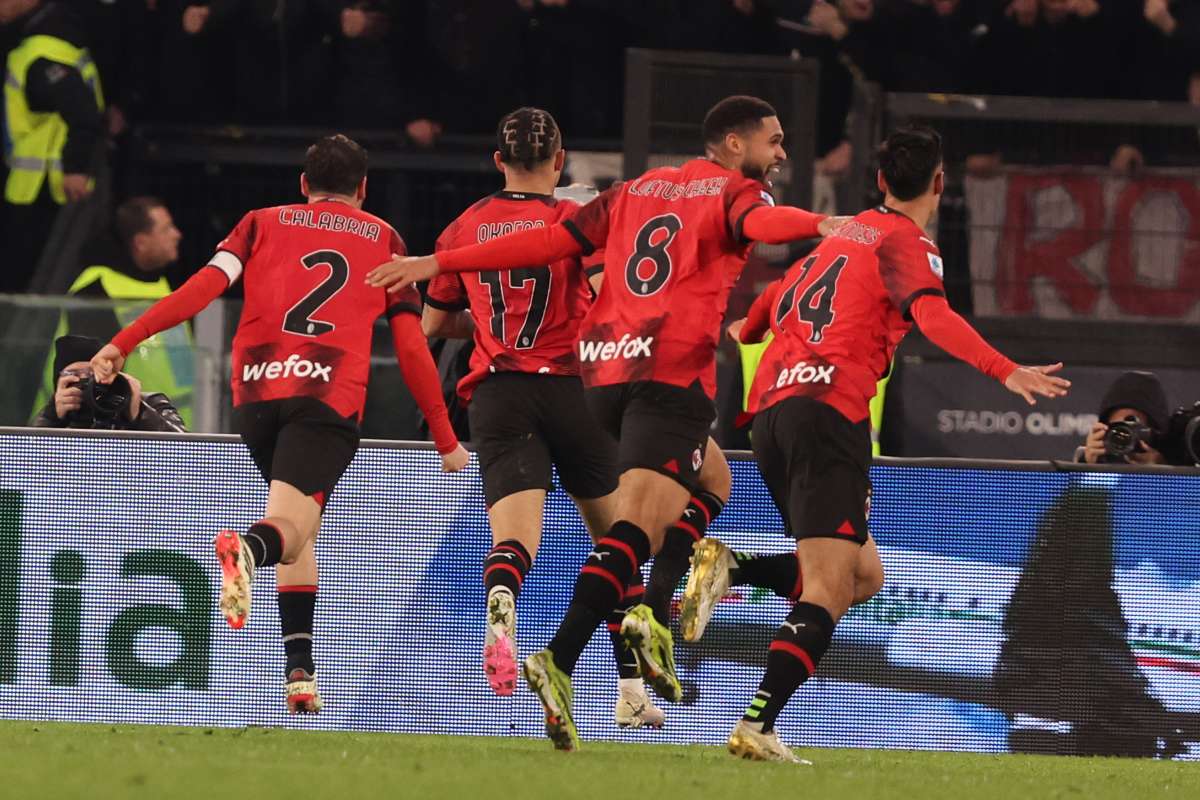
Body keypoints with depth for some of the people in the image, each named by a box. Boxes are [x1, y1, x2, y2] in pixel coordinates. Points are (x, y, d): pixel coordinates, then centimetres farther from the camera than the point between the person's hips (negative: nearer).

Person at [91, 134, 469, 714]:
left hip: (256, 390, 3)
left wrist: (124, 342, 2)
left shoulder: (263, 223, 20)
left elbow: (204, 286, 4)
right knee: (290, 527, -14)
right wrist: (446, 440, 20)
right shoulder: (385, 241, 18)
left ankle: (300, 672, 7)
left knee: (301, 533, 18)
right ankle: (248, 549, -51)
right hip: (330, 398, -3)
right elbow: (412, 349, 15)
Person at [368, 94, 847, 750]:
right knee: (636, 525, -14)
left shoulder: (638, 190, 22)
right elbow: (762, 222, -19)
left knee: (708, 482, 26)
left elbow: (551, 240, 16)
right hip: (673, 370, -7)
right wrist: (823, 224, -38)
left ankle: (654, 617, 9)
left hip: (604, 366, 7)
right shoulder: (735, 192, 5)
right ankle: (559, 661, -31)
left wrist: (438, 263, 17)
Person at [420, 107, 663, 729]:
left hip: (496, 396, 1)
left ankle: (500, 607, -49)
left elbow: (433, 323, 19)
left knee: (512, 537, -12)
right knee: (615, 537, 15)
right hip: (570, 390, -1)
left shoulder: (465, 228, 11)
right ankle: (633, 689, 18)